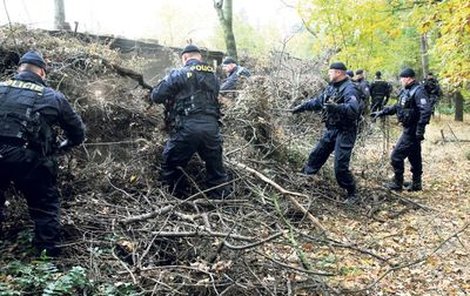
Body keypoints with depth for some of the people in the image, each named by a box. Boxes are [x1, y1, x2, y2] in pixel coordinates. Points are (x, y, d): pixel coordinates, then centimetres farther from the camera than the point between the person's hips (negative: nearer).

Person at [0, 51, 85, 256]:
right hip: (29, 160, -2)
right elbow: (78, 132, 12)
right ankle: (50, 251, 17)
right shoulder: (53, 97, 5)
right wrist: (64, 146, 32)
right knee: (45, 206, 15)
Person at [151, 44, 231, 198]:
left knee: (171, 168, 15)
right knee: (216, 169, 17)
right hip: (211, 127, 4)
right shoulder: (213, 76, 16)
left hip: (186, 127, -4)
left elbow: (156, 96, 0)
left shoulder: (178, 74, 1)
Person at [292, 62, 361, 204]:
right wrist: (302, 107, 23)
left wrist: (336, 106, -48)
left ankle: (352, 194, 8)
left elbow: (353, 109, -36)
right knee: (316, 155, 19)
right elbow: (317, 101, 23)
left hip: (344, 132, -9)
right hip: (331, 130, 9)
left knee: (340, 166, -9)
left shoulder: (349, 89, -19)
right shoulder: (331, 87, 9)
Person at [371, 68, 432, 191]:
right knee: (414, 157, 15)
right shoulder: (406, 91, 11)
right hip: (410, 129, 9)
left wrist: (420, 130, -30)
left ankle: (397, 184, 7)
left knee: (397, 155, -4)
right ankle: (416, 184, 25)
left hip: (412, 131, -9)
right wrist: (382, 112, 19)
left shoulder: (418, 91, -18)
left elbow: (426, 111, -27)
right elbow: (397, 107, 23)